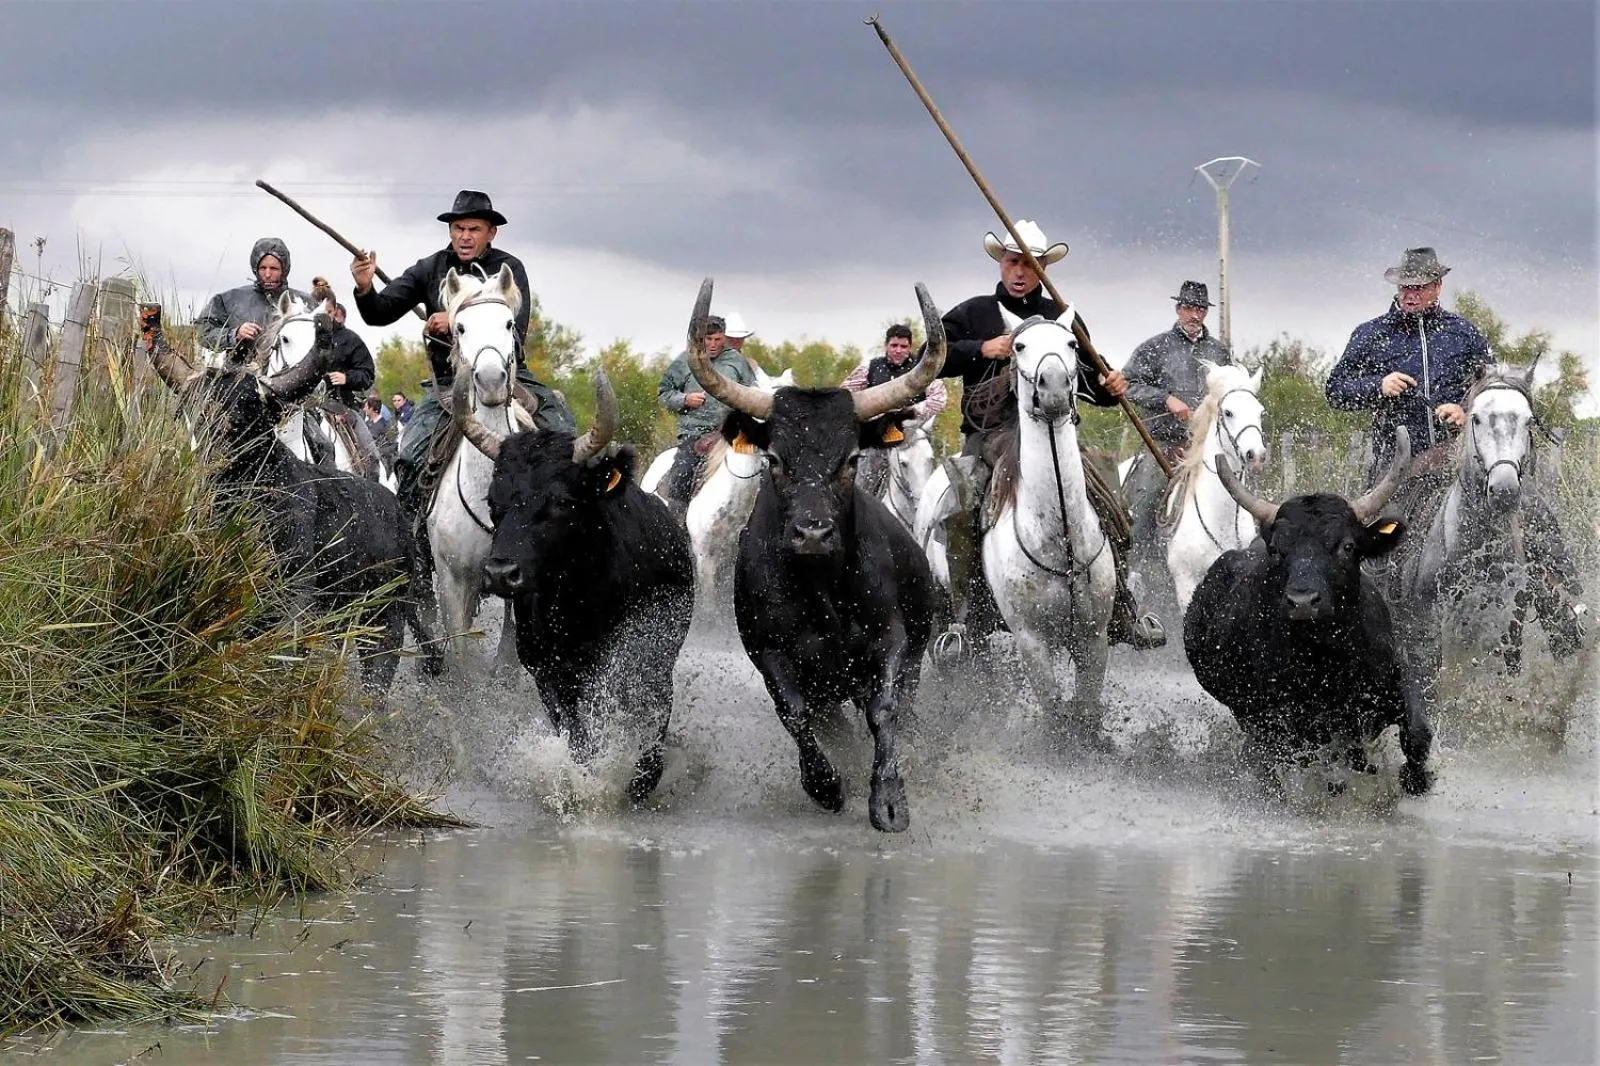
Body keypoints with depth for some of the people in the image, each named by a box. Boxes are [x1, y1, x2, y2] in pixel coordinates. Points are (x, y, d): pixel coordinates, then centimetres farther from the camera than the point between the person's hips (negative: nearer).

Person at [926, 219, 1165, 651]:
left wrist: (1110, 387, -1)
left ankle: (1123, 615, 3)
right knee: (959, 510, -29)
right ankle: (963, 615, -19)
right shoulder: (973, 315, 9)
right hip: (988, 434, -2)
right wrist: (981, 350, -12)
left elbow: (1089, 381, 22)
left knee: (1111, 513, -11)